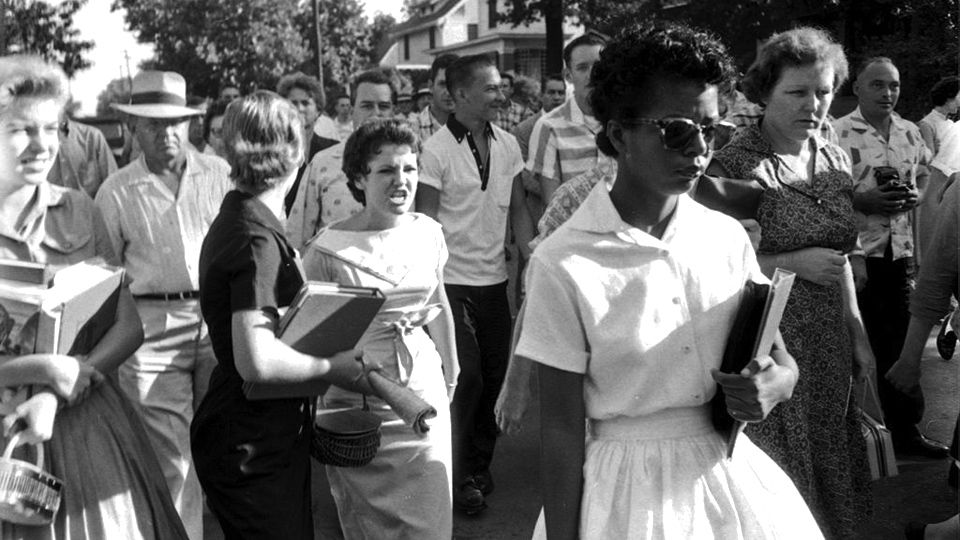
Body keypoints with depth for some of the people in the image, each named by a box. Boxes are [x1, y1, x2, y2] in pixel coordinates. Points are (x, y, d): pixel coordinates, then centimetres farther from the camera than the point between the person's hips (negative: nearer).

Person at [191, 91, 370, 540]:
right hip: (253, 448, -10)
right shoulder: (257, 239, -21)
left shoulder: (236, 220, 10)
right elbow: (257, 361, -29)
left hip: (270, 439, 10)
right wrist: (330, 367, -13)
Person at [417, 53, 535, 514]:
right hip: (453, 282, -5)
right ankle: (459, 476, 13)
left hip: (494, 280, 5)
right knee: (467, 379, -4)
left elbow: (518, 211, 12)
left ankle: (480, 466, 27)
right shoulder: (437, 151, -11)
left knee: (494, 376, 10)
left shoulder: (507, 145, 6)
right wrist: (430, 285, -16)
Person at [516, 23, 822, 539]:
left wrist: (771, 385, -16)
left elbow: (781, 360, 7)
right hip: (628, 491, -4)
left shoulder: (726, 237, -3)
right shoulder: (563, 265, -16)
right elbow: (561, 430, -12)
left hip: (733, 474, 5)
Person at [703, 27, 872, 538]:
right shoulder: (735, 163, -14)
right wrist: (793, 263, -20)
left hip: (827, 340, 6)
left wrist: (857, 332, 14)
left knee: (827, 460, 16)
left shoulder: (834, 159, 7)